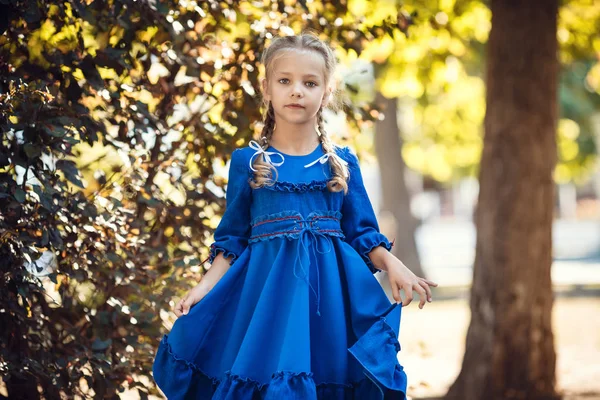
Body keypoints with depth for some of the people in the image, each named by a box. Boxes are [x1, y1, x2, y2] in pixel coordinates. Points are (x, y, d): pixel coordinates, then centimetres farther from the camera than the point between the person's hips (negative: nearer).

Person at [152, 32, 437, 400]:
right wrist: (206, 287, -7)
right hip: (266, 292, -1)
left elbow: (362, 233, 7)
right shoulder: (248, 161, 3)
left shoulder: (342, 163, 6)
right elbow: (232, 239, 6)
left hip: (329, 295, 1)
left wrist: (394, 267, -10)